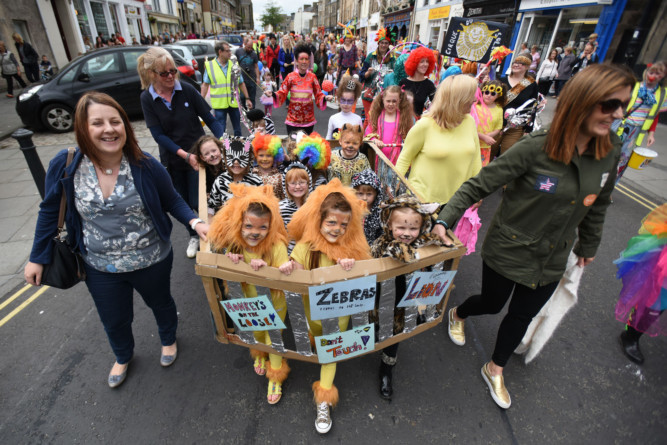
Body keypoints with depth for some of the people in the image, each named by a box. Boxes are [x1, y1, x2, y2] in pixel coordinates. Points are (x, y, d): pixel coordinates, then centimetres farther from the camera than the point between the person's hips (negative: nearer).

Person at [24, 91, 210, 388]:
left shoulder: (145, 166, -20)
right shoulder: (64, 167, -15)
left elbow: (172, 201, -7)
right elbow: (50, 211, 0)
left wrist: (195, 222, -25)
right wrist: (37, 258, 5)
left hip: (151, 262, -2)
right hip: (100, 268, 2)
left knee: (161, 303, 25)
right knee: (114, 321, 24)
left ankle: (168, 340, 60)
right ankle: (123, 357, 59)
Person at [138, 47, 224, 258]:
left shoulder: (187, 90, -8)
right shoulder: (147, 98, -5)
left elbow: (210, 119, -8)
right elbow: (158, 135, -10)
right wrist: (184, 154, -23)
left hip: (198, 155, -2)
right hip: (172, 160, 2)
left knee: (199, 202, -5)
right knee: (184, 202, 15)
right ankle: (193, 236, 38)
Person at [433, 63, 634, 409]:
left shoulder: (610, 153, -6)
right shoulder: (535, 148, -24)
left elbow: (597, 205, 9)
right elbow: (478, 185, -21)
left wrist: (589, 245, 19)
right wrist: (445, 219, -31)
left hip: (552, 260, 5)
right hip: (508, 251, -4)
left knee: (522, 316, 17)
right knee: (491, 303, 17)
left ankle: (495, 370, 44)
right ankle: (457, 315, 54)